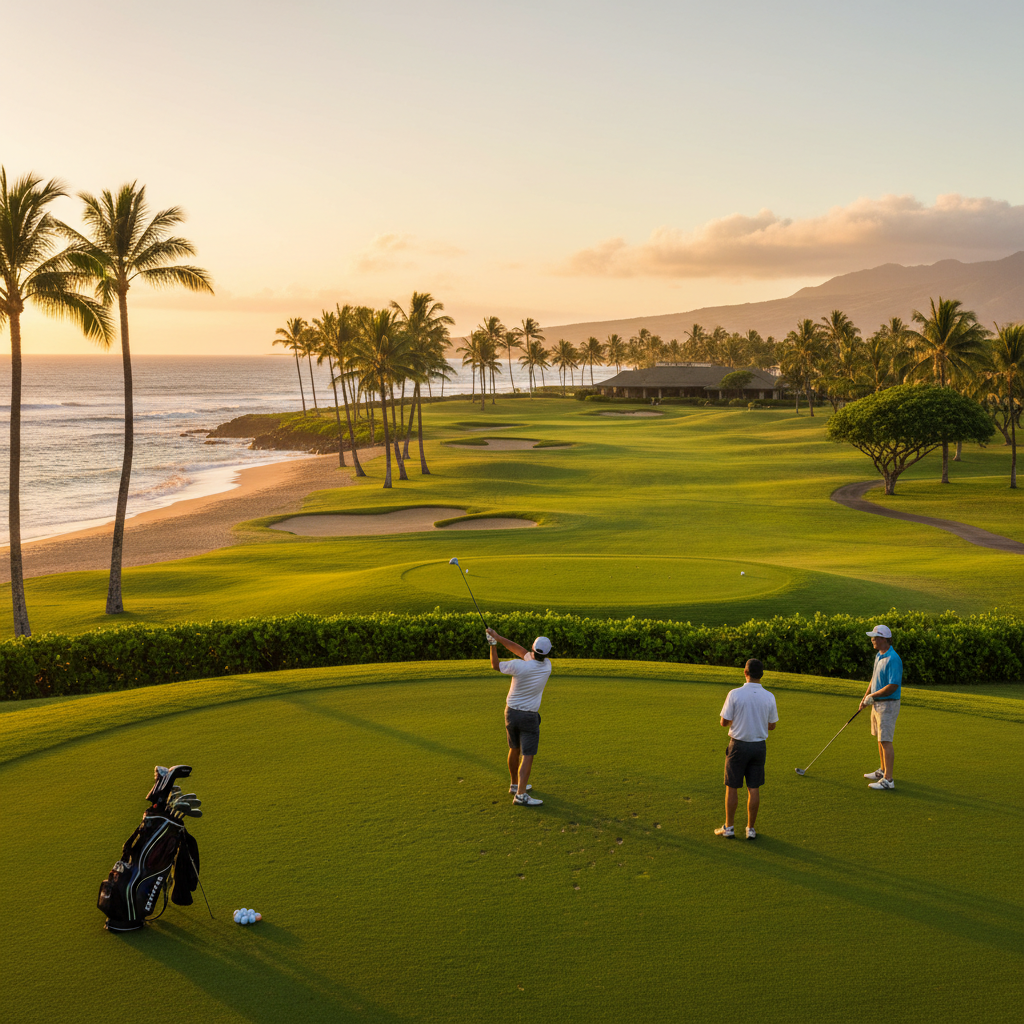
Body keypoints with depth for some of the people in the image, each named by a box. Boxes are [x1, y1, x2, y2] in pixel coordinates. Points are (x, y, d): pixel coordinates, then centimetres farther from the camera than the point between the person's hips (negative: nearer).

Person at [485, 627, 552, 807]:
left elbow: (495, 665, -2)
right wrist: (499, 638, -4)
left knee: (514, 749, 20)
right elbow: (522, 651, -5)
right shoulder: (547, 666, -12)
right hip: (529, 716, -2)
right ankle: (521, 794, -17)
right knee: (528, 755, -5)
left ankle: (515, 784, 36)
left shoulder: (519, 666, -19)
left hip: (511, 712, 2)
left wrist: (493, 644, 7)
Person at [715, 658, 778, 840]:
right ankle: (751, 829, 15)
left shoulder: (735, 694, -15)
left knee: (732, 787, 8)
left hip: (738, 745, -3)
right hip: (759, 746, 3)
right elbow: (772, 726, 4)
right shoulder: (769, 697, -5)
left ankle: (728, 827, 14)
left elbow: (724, 722, -9)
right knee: (754, 789, 9)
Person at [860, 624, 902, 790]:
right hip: (877, 704, 10)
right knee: (880, 739, 19)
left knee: (885, 741, -9)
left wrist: (872, 696, -16)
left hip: (888, 705, -10)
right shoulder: (879, 655, 10)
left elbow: (893, 686, -26)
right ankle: (883, 770, 32)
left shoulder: (893, 659, -22)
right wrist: (866, 696, 10)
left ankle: (888, 780, -8)